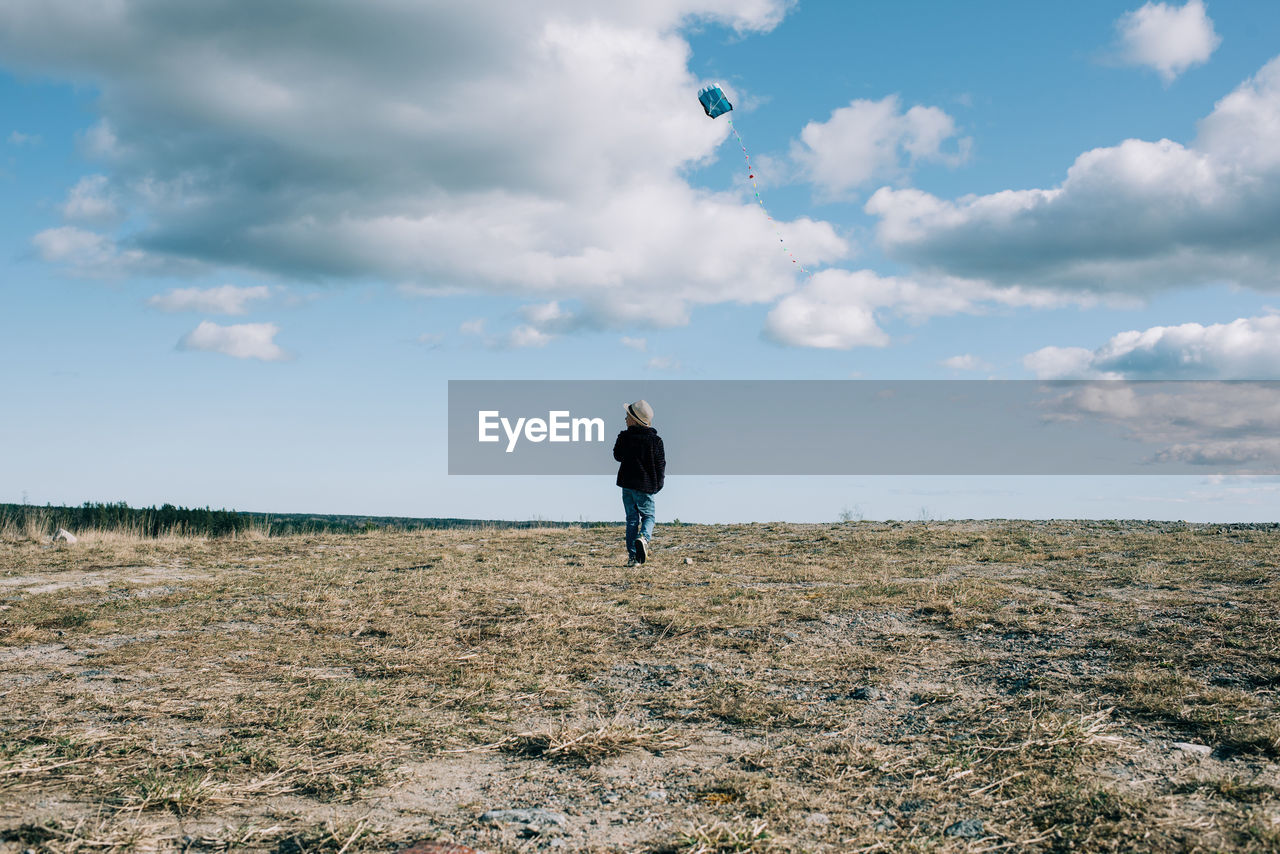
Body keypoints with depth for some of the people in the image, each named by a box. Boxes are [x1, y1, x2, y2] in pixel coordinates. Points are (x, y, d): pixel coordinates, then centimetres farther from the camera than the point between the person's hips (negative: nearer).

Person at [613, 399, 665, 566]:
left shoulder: (624, 437, -3)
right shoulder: (655, 440, -4)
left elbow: (618, 456, 12)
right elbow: (660, 464, 0)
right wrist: (658, 484, 12)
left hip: (627, 483, 1)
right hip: (646, 486, -1)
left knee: (632, 518, 10)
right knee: (648, 515, 12)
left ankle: (632, 555, 3)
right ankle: (643, 537, -20)